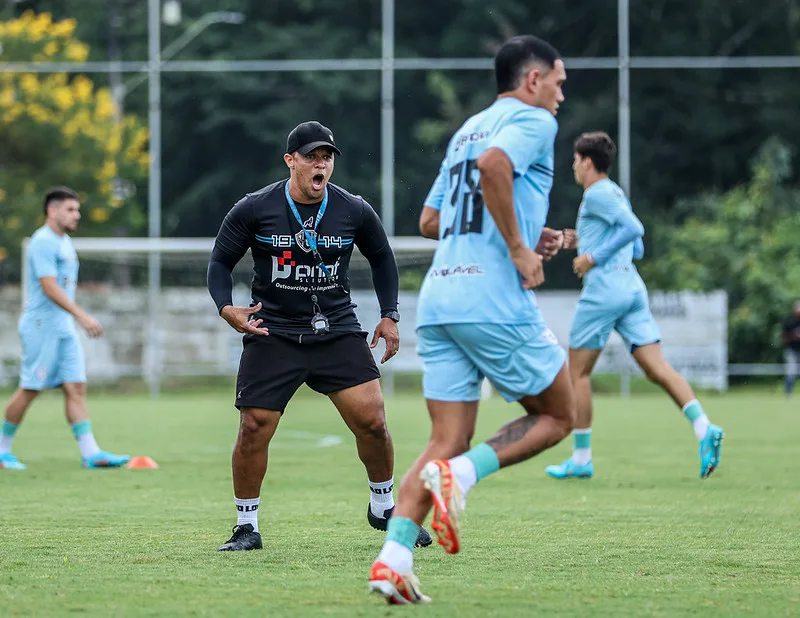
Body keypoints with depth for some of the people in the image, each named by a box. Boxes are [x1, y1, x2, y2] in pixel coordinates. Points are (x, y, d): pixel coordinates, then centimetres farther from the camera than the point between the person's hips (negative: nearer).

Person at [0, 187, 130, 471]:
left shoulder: (64, 242, 16)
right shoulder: (43, 242, -14)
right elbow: (49, 287, -23)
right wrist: (82, 316, -27)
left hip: (63, 327, 9)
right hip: (42, 326, -9)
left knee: (76, 387, 0)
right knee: (29, 389, -3)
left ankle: (91, 453, -5)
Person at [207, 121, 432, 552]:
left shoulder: (354, 211, 0)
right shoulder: (253, 210, -6)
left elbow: (382, 259, 16)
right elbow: (220, 261, 3)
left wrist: (389, 315, 10)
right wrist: (226, 308, -14)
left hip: (337, 331, 1)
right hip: (272, 334, -1)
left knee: (371, 420, -8)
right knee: (254, 429, -8)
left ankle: (383, 509, 16)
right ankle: (246, 527, 9)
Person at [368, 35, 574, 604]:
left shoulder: (468, 128, 24)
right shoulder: (534, 120, -1)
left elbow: (430, 220, 27)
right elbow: (492, 164, -23)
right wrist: (520, 249, -16)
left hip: (438, 301, 8)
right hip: (497, 299, -8)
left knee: (447, 441, 6)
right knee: (558, 415, 9)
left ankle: (394, 557, -11)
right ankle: (459, 475, -12)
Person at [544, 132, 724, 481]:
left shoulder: (597, 194, -5)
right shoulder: (616, 195, 23)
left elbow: (633, 229, -19)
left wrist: (594, 257, -16)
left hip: (603, 289, -8)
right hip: (632, 287, 8)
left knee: (578, 372, 3)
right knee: (656, 368, -2)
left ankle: (581, 459, 6)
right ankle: (704, 428, -22)